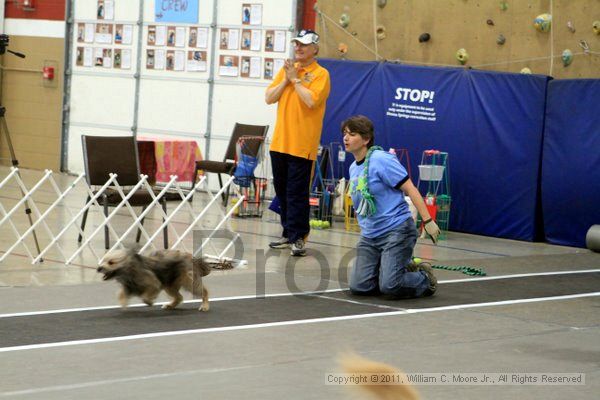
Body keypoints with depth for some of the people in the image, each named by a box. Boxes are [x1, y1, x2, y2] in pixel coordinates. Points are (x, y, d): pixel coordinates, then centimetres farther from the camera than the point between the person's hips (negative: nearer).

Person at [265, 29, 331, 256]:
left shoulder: (320, 74, -5)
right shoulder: (286, 69, 14)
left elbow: (311, 100, -20)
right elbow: (269, 98, 8)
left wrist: (295, 79, -11)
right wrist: (286, 80, -4)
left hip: (302, 144, -7)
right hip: (280, 141, 7)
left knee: (297, 193, -7)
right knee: (282, 190, 11)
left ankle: (298, 238, -3)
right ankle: (288, 234, 20)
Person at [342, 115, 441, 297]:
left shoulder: (381, 160, -12)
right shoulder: (353, 168, 12)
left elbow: (410, 189, -13)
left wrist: (427, 221, -18)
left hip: (396, 230, -8)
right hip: (369, 236, 8)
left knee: (390, 287, -20)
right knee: (358, 286, -6)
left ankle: (425, 279, 12)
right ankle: (404, 270, 18)